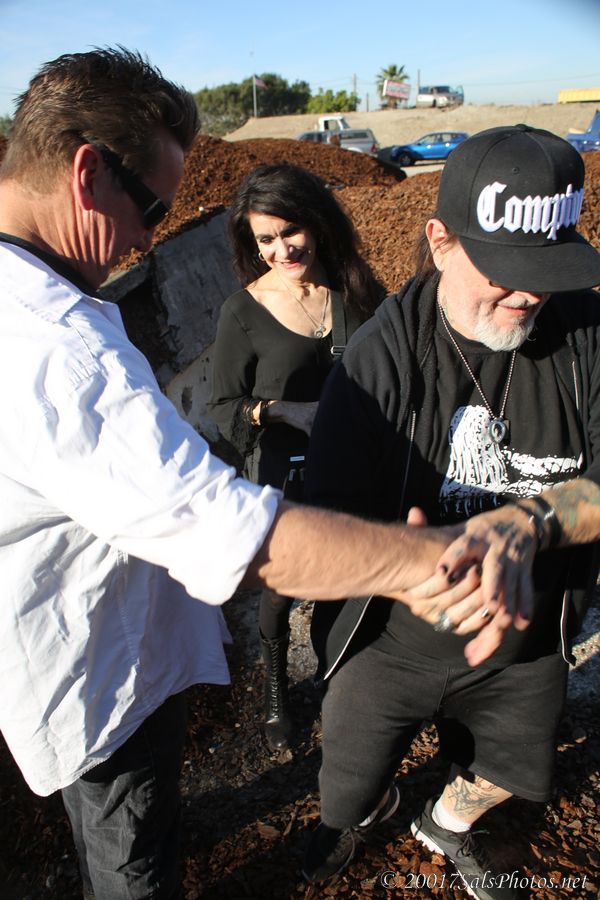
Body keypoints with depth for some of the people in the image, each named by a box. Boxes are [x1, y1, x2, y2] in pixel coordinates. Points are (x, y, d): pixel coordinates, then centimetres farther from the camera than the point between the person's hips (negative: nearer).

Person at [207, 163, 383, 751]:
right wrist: (284, 411, -23)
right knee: (281, 590, 16)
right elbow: (223, 406, -7)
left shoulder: (355, 290, -4)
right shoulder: (244, 312, -13)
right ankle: (276, 691, 44)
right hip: (284, 481, -2)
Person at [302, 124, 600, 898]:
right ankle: (370, 809, 63)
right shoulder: (383, 354, -23)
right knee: (350, 785, 21)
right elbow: (326, 520, -24)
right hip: (392, 638, -2)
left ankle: (447, 826, 69)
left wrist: (529, 520, -42)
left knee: (503, 772, 30)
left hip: (526, 639, 3)